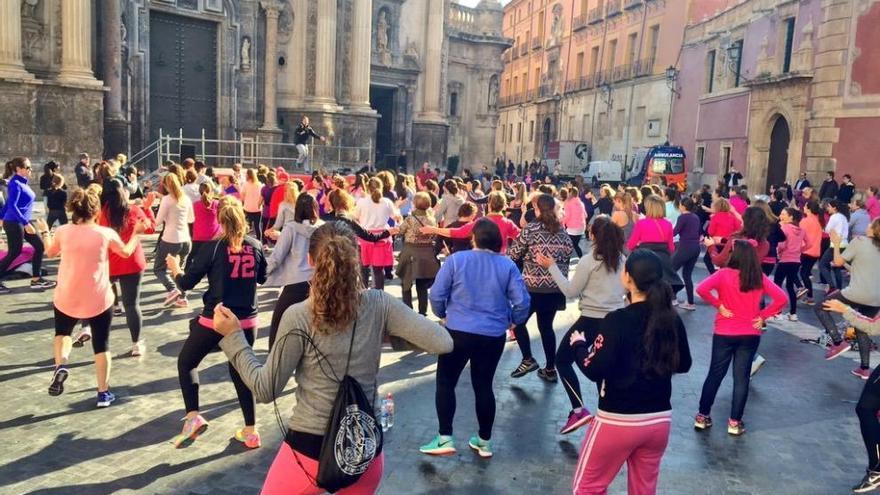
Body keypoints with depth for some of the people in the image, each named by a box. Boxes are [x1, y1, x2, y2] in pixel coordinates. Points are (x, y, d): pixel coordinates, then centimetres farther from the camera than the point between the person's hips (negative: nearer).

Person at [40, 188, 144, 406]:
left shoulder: (63, 231, -4)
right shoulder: (106, 233, -8)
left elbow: (50, 252, 17)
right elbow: (126, 252, 9)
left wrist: (44, 232, 34)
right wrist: (136, 233, 25)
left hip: (66, 299, 2)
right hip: (99, 300, -2)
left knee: (62, 332, 29)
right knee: (101, 345, 11)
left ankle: (60, 366, 1)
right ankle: (103, 394, 15)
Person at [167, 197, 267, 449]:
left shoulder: (214, 247, -11)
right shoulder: (255, 246, 0)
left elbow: (186, 283, -7)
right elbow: (263, 278, 17)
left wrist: (175, 268, 13)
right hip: (246, 320, 4)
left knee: (186, 363, 18)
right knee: (241, 371, 17)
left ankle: (193, 417, 2)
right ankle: (251, 432, 20)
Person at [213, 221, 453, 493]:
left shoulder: (298, 318, -15)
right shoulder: (379, 305, -10)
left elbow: (266, 389, -9)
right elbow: (442, 343, -12)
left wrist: (233, 336, -1)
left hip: (310, 452, -2)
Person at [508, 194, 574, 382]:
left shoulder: (530, 229, -10)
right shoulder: (562, 231, 6)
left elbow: (513, 255, -6)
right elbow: (568, 256, 12)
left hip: (533, 286, -5)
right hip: (556, 287, 5)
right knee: (546, 326, 16)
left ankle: (528, 360, 6)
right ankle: (550, 369, 19)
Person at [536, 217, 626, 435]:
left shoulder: (588, 261, -13)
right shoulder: (622, 259, 2)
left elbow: (571, 291, -9)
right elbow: (624, 289, 13)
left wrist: (552, 267, -5)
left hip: (592, 320, -6)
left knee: (562, 360, 7)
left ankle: (579, 410, -3)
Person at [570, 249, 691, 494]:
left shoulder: (617, 320, -19)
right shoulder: (672, 320, -3)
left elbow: (594, 371, -18)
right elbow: (683, 364, 11)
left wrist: (579, 345, -1)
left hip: (618, 421, -5)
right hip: (660, 420, 6)